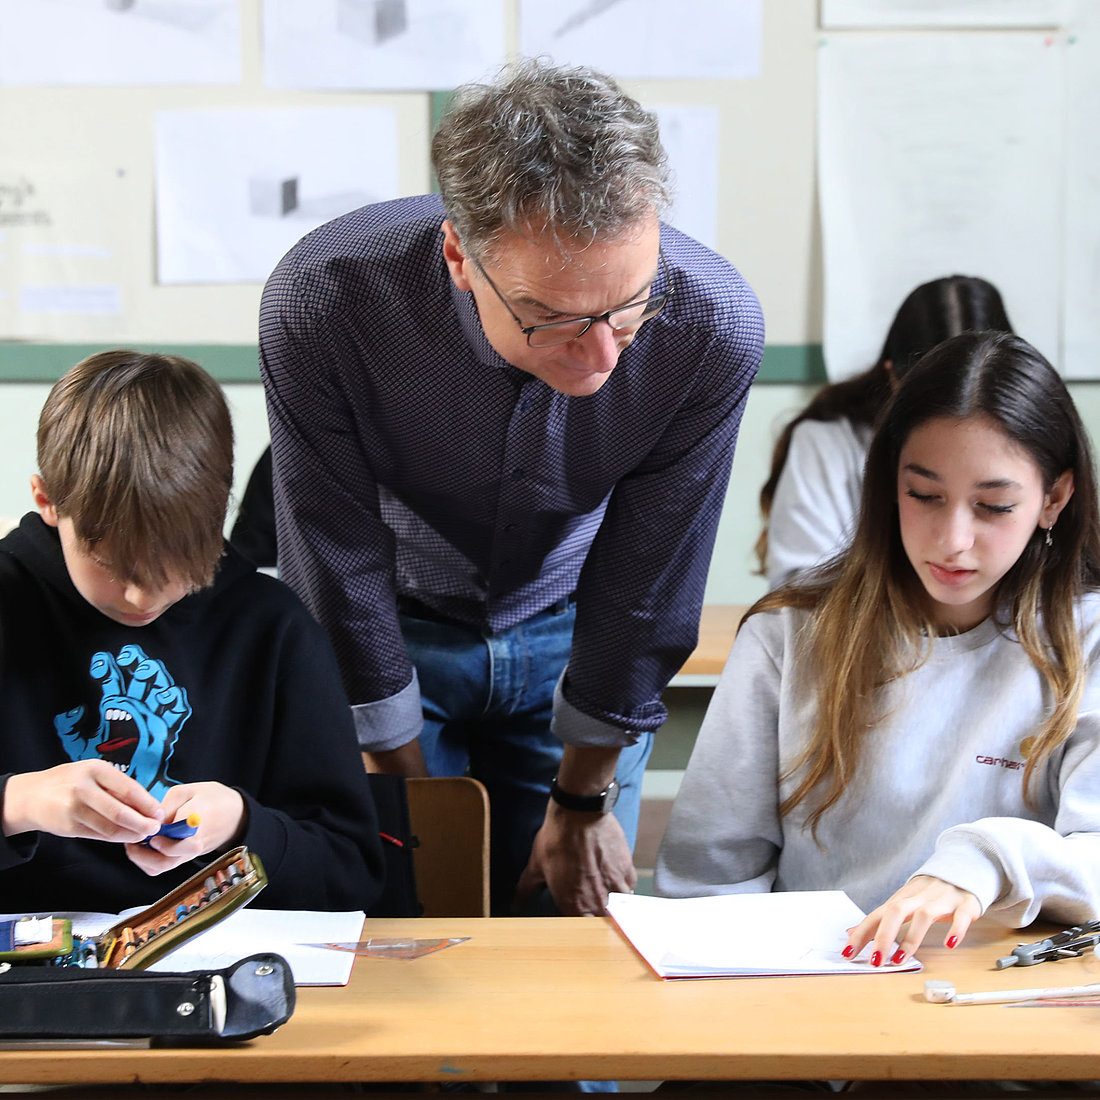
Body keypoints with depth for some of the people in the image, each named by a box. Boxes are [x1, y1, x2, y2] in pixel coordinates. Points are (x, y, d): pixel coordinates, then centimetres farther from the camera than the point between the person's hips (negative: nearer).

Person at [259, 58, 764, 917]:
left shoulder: (713, 325, -30)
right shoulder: (321, 303, -34)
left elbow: (649, 587, -16)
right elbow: (342, 569, -21)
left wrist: (582, 802, -4)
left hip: (569, 636, 1)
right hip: (393, 628, -1)